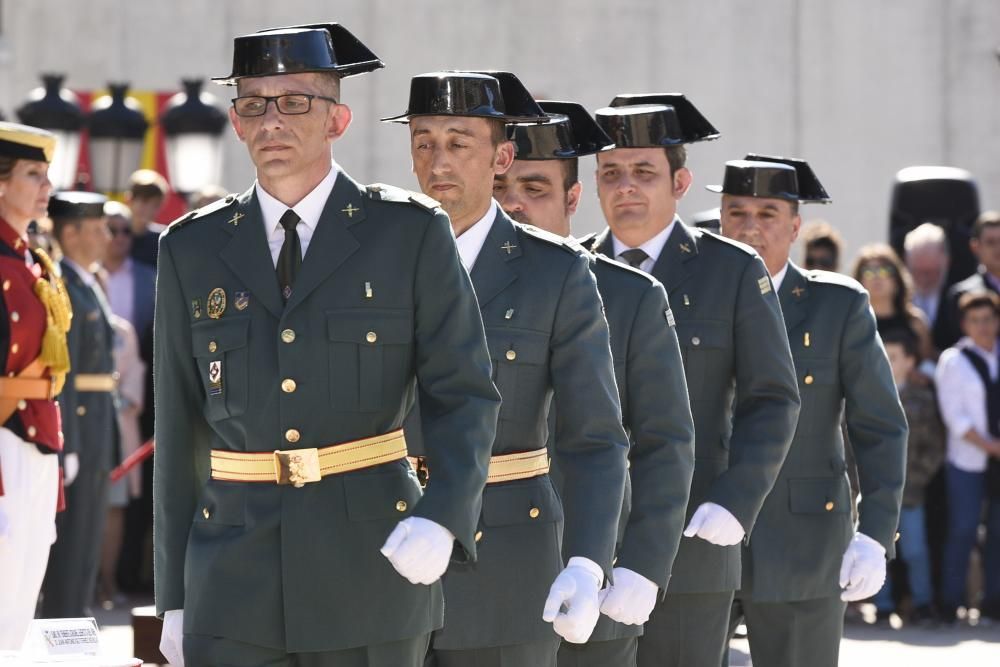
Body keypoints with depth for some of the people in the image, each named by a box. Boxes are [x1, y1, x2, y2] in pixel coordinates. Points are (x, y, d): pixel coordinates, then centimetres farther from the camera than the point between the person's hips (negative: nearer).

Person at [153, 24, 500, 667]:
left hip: (370, 569, -1)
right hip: (234, 583, 2)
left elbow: (466, 396, -2)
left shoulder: (411, 233, 2)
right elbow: (180, 430, 11)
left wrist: (442, 519, -20)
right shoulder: (193, 250, 9)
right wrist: (174, 596, 9)